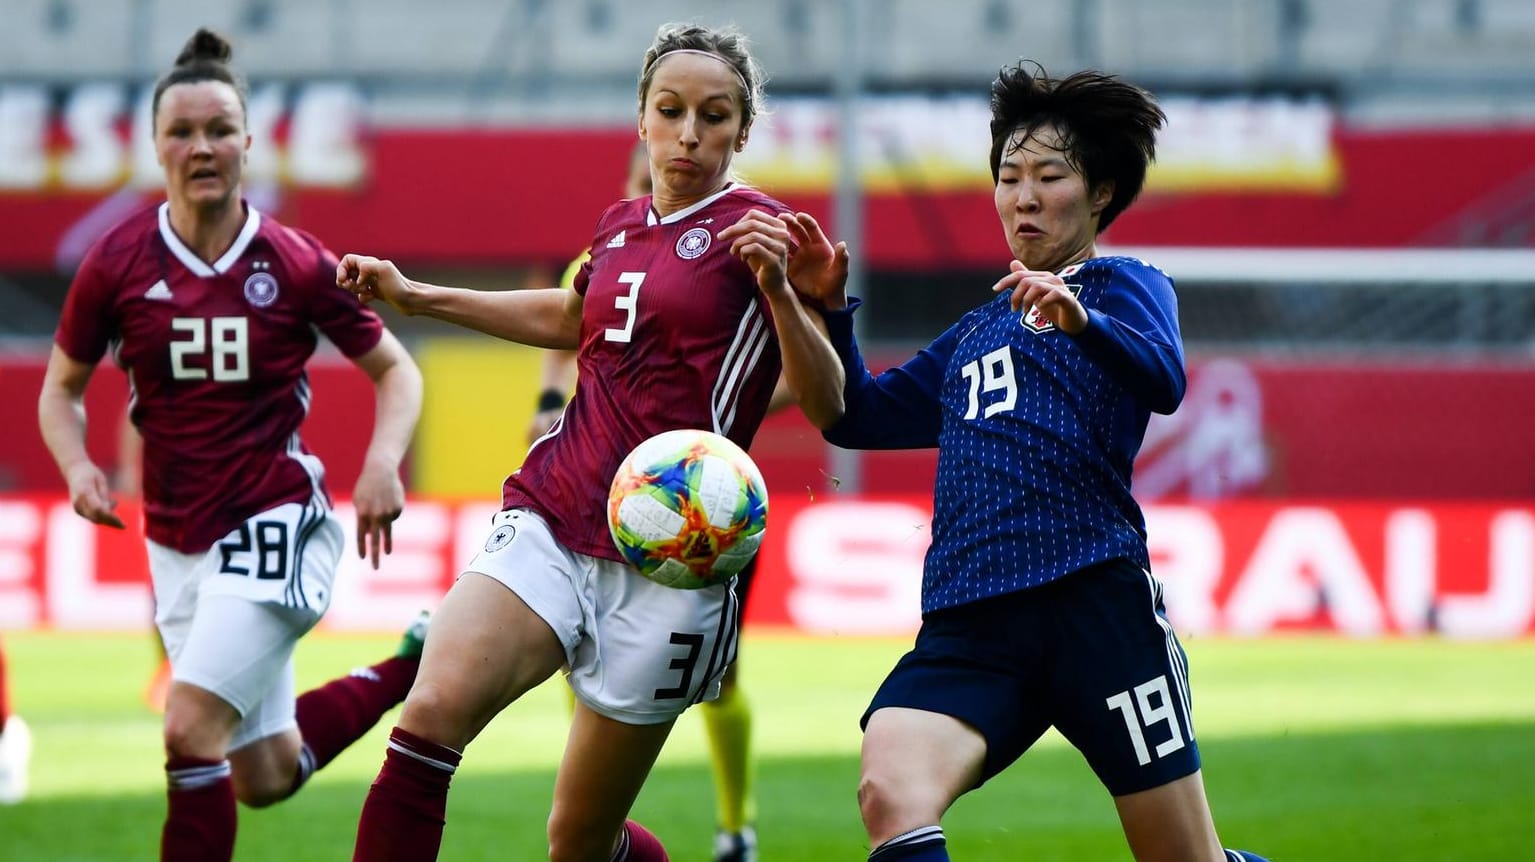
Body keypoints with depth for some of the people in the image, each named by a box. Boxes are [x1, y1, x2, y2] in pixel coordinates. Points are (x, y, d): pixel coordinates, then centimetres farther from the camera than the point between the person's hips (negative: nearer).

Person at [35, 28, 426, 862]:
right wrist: (79, 467, -11)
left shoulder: (295, 263, -9)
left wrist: (383, 462, -15)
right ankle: (408, 668, 37)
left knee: (190, 728, -20)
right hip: (177, 537, 4)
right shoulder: (117, 262, -4)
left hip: (275, 525, -4)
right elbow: (61, 387, 9)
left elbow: (393, 368, 3)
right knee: (265, 778, 12)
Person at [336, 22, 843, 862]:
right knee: (432, 711, -24)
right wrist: (415, 296, 34)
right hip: (549, 519, 4)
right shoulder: (619, 225, 14)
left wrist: (776, 287, -26)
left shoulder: (754, 231, -3)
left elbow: (828, 406, -11)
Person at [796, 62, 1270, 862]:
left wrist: (1079, 319, -33)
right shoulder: (976, 331, 29)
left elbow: (1163, 380, -12)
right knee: (889, 796, -26)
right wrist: (829, 308, 16)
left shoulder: (1124, 285, 10)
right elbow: (858, 416, 34)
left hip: (1093, 601, -4)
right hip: (964, 625, 4)